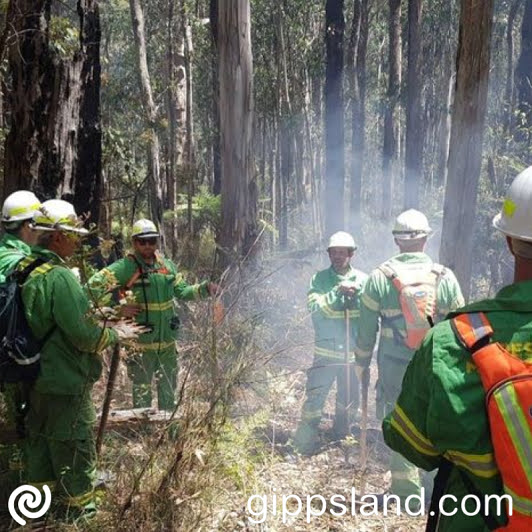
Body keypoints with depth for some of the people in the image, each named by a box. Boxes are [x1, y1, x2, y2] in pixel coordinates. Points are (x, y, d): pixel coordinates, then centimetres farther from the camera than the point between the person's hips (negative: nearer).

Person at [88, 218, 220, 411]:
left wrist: (204, 289, -4)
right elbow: (94, 284, -17)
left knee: (169, 389, 20)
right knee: (142, 390, 7)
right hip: (141, 342, -5)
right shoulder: (125, 267, -12)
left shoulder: (167, 265, 6)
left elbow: (182, 291, 12)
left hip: (167, 341, 6)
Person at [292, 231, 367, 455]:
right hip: (326, 351, -2)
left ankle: (342, 435, 39)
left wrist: (357, 294, -24)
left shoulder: (362, 280, 0)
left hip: (354, 351, 2)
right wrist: (338, 291, -27)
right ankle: (305, 440, 12)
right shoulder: (320, 279, -3)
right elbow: (314, 307, -16)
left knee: (350, 398, 18)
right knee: (315, 396, -3)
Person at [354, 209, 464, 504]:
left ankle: (406, 492, 20)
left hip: (394, 369, -1)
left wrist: (361, 362, 11)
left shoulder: (379, 277, -8)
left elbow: (366, 329, -2)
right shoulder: (445, 277, -5)